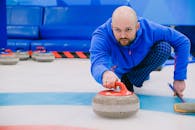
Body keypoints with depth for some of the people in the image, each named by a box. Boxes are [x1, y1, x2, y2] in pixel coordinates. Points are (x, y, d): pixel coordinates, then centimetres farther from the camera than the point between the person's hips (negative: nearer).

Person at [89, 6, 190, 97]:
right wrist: (105, 73, -81)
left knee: (164, 48, -25)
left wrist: (179, 79, -29)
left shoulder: (149, 29, -33)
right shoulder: (100, 36, -38)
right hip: (120, 70, 2)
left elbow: (183, 41, -26)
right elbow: (97, 64, -55)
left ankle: (129, 80, -7)